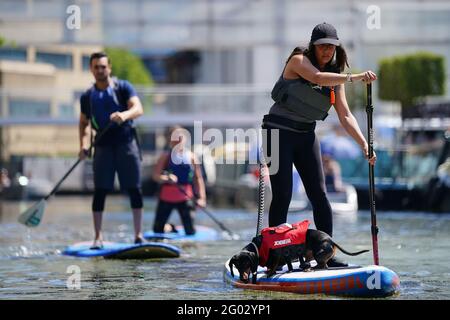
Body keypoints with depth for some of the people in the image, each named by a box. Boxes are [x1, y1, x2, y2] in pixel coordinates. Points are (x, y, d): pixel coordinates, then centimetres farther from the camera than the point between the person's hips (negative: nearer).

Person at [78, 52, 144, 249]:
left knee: (134, 189, -3)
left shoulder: (123, 87, 1)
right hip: (103, 145, 2)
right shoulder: (87, 96, 9)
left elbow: (138, 108, -12)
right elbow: (84, 123, 16)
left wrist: (125, 115, -34)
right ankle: (98, 237, 0)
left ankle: (138, 234, 3)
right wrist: (84, 145, -1)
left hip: (126, 142, -2)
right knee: (100, 190, -4)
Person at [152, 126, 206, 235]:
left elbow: (198, 178, -1)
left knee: (190, 232, -6)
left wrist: (201, 197, -10)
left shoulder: (191, 157, -1)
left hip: (185, 197, 0)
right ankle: (169, 228, 38)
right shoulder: (166, 156, -4)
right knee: (157, 230, 5)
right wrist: (166, 178, -31)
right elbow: (155, 175, -11)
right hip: (167, 196, 0)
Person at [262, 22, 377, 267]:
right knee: (282, 195, -9)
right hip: (279, 131, -6)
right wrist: (353, 78, -42)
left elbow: (345, 116, 3)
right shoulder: (299, 60, -10)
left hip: (306, 136, 6)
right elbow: (317, 78, -31)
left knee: (319, 194, -2)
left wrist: (363, 144, -10)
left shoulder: (335, 78, 8)